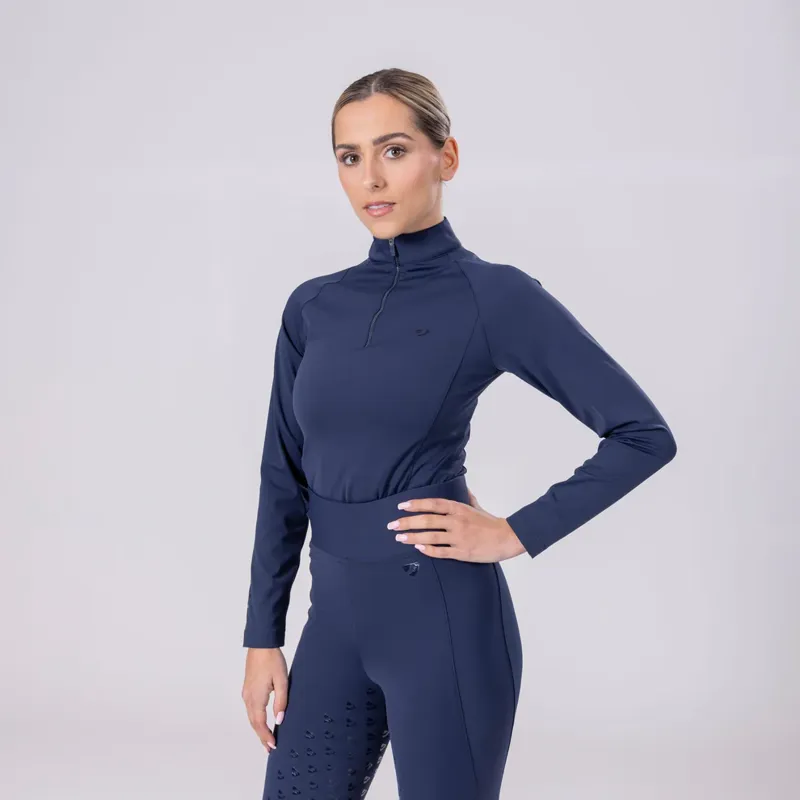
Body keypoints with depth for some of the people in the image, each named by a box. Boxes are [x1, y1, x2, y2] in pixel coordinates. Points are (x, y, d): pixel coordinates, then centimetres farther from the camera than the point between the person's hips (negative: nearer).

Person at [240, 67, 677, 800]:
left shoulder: (494, 295, -8)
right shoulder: (313, 306, 7)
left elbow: (644, 434, -8)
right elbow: (285, 480, 10)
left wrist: (517, 534, -10)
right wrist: (263, 636, 7)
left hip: (442, 618, -5)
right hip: (337, 616, 6)